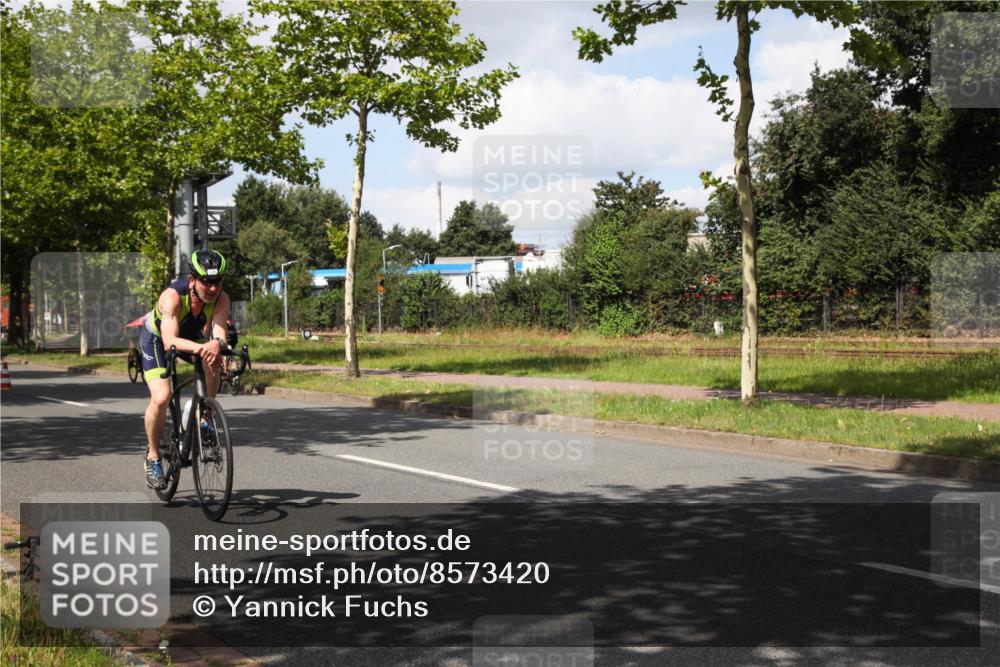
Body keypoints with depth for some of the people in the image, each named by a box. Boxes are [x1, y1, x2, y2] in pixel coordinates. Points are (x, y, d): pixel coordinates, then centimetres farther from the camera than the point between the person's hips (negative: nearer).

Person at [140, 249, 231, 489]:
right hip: (157, 338, -4)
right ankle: (152, 456, 0)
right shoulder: (173, 296, -37)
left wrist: (216, 344, -64)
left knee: (212, 363, -29)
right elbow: (170, 341, -48)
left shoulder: (221, 299, -27)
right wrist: (200, 348, -66)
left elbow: (219, 332, -40)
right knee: (161, 397, -21)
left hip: (192, 337, 4)